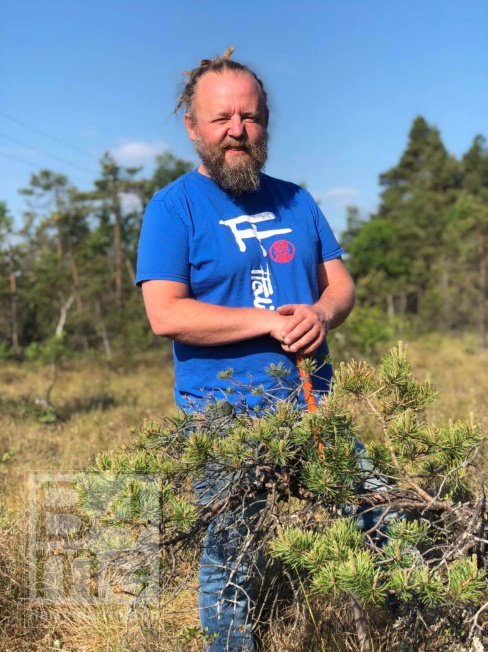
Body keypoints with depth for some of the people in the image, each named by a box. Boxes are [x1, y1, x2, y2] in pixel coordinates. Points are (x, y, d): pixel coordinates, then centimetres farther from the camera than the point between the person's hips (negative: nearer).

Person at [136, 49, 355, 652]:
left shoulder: (294, 201, 14)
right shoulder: (173, 206, -3)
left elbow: (340, 282, 14)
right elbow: (165, 314, -13)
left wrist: (320, 313, -10)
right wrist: (271, 322, -17)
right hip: (224, 417, -4)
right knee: (228, 568, 4)